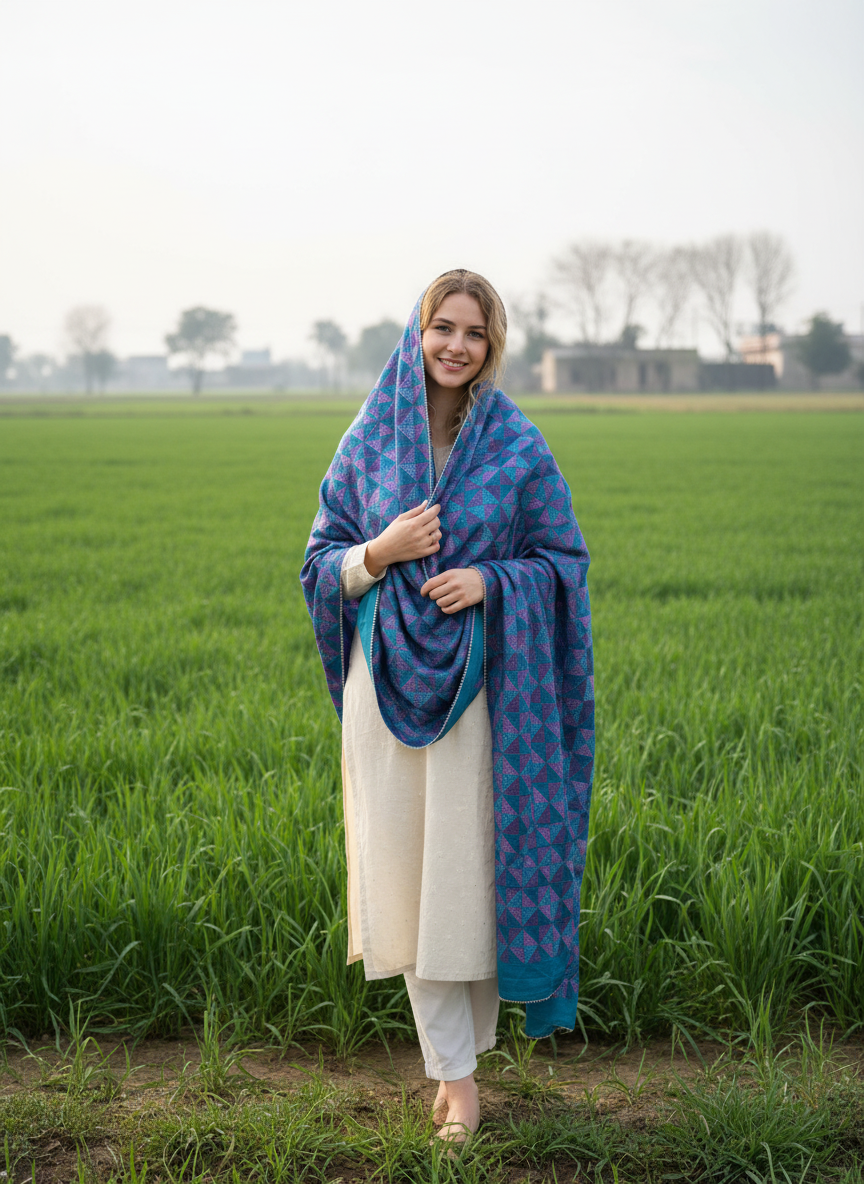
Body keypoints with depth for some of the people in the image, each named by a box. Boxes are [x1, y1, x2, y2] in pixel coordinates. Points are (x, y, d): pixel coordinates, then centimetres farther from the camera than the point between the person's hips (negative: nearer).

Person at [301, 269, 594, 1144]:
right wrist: (381, 551, -14)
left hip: (480, 678, -1)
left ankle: (468, 1039, 23)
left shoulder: (518, 446, 0)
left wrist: (489, 581, -15)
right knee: (409, 869, 2)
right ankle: (453, 1070, 13)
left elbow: (562, 560, 3)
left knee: (469, 866, 1)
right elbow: (322, 562, 7)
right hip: (388, 674, 2)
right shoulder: (368, 440, 4)